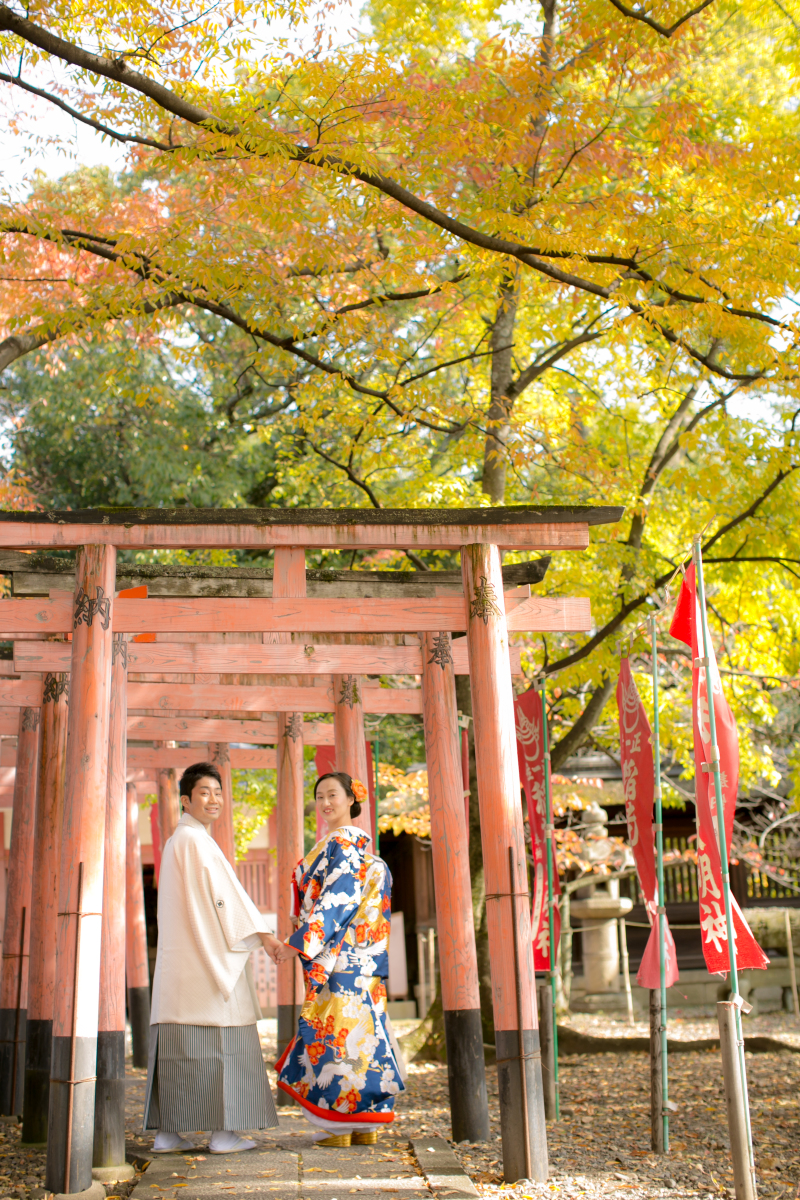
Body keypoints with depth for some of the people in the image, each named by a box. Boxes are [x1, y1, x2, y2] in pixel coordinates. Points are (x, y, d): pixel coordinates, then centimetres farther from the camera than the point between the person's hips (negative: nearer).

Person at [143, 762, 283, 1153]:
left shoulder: (176, 842, 19)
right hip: (210, 955, -9)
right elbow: (223, 893, -14)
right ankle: (223, 1132, -3)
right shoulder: (195, 840, -11)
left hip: (181, 956, 9)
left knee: (178, 1043, 8)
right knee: (221, 1042, -5)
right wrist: (262, 933, -10)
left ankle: (166, 1131, 9)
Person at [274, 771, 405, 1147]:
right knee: (360, 1023, 8)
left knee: (337, 1027, -6)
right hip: (358, 958, 9)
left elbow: (335, 900, -18)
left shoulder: (342, 843, -11)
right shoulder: (357, 844, 18)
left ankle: (342, 1123, -2)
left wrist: (299, 943, -17)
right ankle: (366, 1123, 12)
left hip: (339, 954, -9)